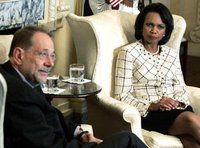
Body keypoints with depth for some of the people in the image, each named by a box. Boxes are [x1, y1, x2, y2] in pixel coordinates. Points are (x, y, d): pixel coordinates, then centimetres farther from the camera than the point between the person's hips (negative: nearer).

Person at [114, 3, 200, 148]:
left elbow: (181, 88, 15)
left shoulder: (172, 54, 18)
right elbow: (122, 96, -5)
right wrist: (152, 106, -18)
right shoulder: (128, 52, 0)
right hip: (147, 113, -4)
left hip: (176, 110, 4)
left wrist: (178, 103, -9)